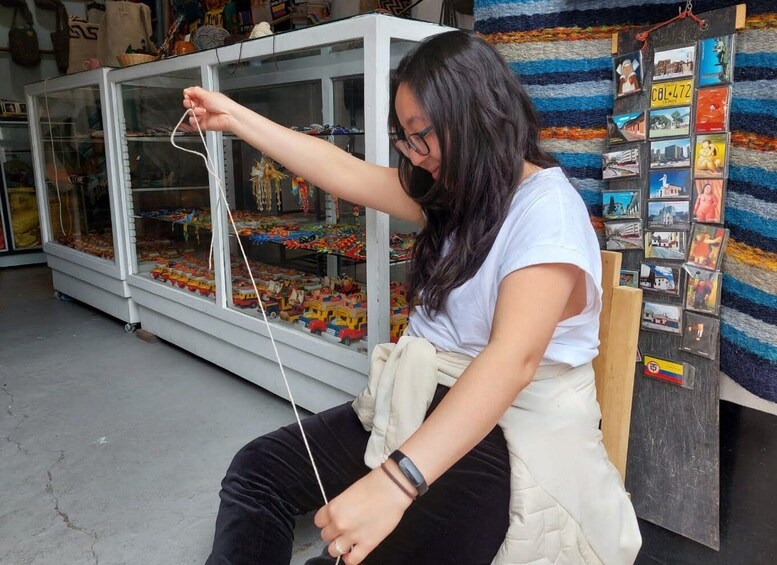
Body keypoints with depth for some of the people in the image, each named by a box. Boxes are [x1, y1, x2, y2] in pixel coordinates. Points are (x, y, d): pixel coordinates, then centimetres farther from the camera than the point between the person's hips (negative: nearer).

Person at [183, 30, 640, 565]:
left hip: (510, 431, -7)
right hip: (419, 402, 8)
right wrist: (234, 116, 15)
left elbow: (513, 357, -29)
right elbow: (345, 172, 12)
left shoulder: (548, 210, -17)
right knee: (259, 467, -3)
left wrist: (394, 481, -38)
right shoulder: (456, 191, 11)